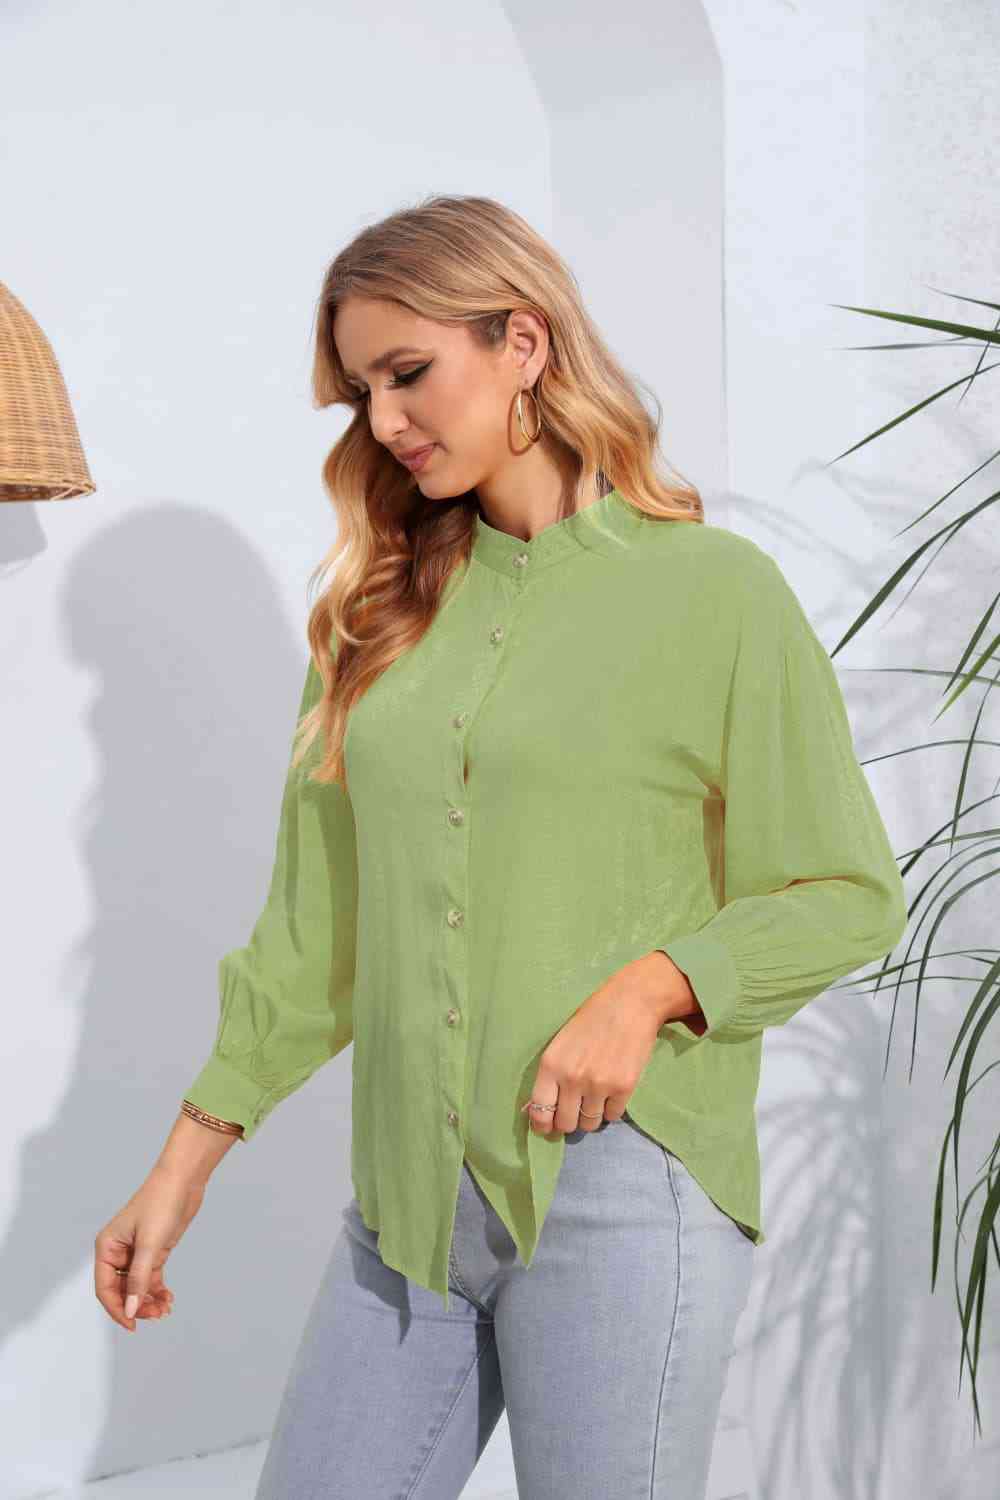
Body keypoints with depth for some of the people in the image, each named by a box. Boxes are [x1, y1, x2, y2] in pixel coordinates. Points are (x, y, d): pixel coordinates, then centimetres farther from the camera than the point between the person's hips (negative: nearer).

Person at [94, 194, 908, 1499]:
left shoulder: (716, 590, -4)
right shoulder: (384, 612, 10)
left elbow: (848, 896, -2)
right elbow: (316, 920, 13)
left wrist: (651, 984, -18)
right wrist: (190, 1157, 10)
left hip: (622, 1183, -4)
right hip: (409, 1197, 5)